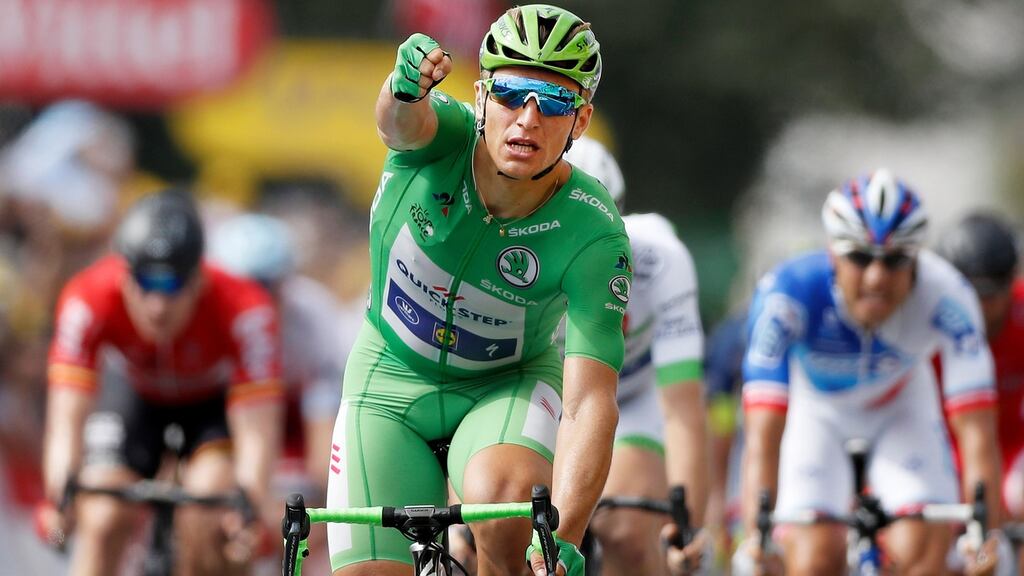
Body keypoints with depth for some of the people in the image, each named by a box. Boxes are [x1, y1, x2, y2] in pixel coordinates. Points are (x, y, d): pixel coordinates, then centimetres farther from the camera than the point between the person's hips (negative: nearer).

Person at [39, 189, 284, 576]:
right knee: (103, 524, -17)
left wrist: (246, 498, -61)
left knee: (207, 525, -24)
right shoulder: (88, 301, -36)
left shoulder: (242, 309, -38)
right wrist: (60, 492, -58)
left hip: (217, 396, -1)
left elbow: (257, 431, -42)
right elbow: (66, 420, -40)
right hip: (132, 390, 1)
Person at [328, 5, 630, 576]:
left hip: (509, 386, -2)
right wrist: (407, 87, -73)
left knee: (504, 497, -35)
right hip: (391, 380, 2)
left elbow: (590, 403, -33)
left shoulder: (594, 237, -27)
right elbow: (403, 120, -47)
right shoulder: (445, 133, -22)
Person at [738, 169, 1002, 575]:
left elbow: (977, 434, -37)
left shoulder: (944, 296, -35)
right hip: (815, 408, -1)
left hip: (900, 407, 1)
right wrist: (755, 539, -52)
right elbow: (762, 437, -42)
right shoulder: (788, 292, -38)